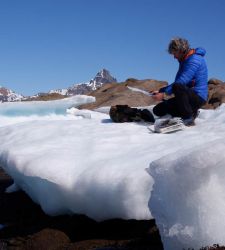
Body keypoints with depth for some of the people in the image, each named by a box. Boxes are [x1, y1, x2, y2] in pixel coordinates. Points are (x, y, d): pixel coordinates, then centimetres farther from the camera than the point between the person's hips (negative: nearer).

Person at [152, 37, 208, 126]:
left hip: (198, 97, -9)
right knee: (158, 110, 1)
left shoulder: (194, 59, -13)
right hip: (189, 95, 9)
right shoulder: (184, 61, 18)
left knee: (178, 87, -39)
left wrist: (164, 93, -23)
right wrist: (160, 91, 6)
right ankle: (191, 112, 8)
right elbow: (177, 82, 19)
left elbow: (182, 81, -25)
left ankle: (189, 119, -23)